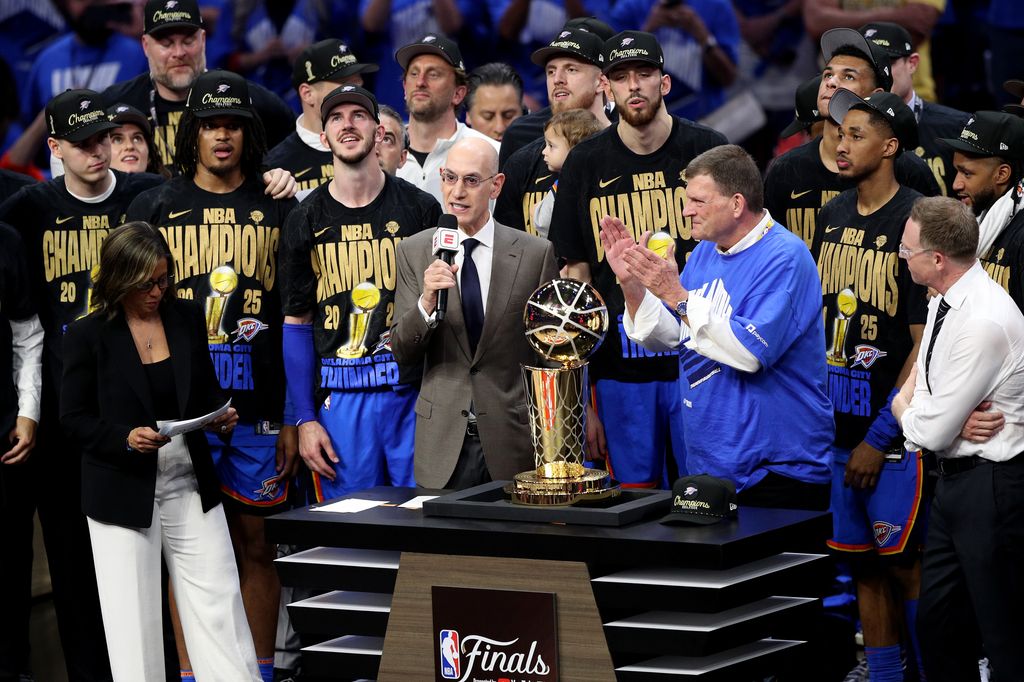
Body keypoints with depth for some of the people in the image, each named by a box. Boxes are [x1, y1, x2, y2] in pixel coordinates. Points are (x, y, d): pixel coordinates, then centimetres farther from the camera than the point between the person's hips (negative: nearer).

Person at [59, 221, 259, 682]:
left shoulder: (188, 319, 4)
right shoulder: (89, 336, -7)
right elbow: (74, 417, -4)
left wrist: (221, 416, -7)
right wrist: (126, 438, -21)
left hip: (191, 484, 3)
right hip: (124, 492, -3)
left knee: (218, 601, 2)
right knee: (133, 613, 2)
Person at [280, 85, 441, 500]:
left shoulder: (420, 209, 5)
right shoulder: (306, 221, 7)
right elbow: (297, 324, 8)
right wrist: (305, 419, 1)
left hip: (415, 394, -1)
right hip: (340, 400, 1)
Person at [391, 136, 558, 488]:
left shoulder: (536, 253, -1)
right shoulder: (414, 252, 4)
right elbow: (401, 351, 1)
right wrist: (427, 303, -18)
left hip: (513, 442, -1)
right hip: (442, 443, 1)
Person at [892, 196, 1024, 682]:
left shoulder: (984, 322, -24)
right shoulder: (943, 304, 6)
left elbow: (931, 432, -20)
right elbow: (922, 376, 17)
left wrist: (904, 407, 1)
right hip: (954, 477, 10)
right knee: (938, 623, 16)